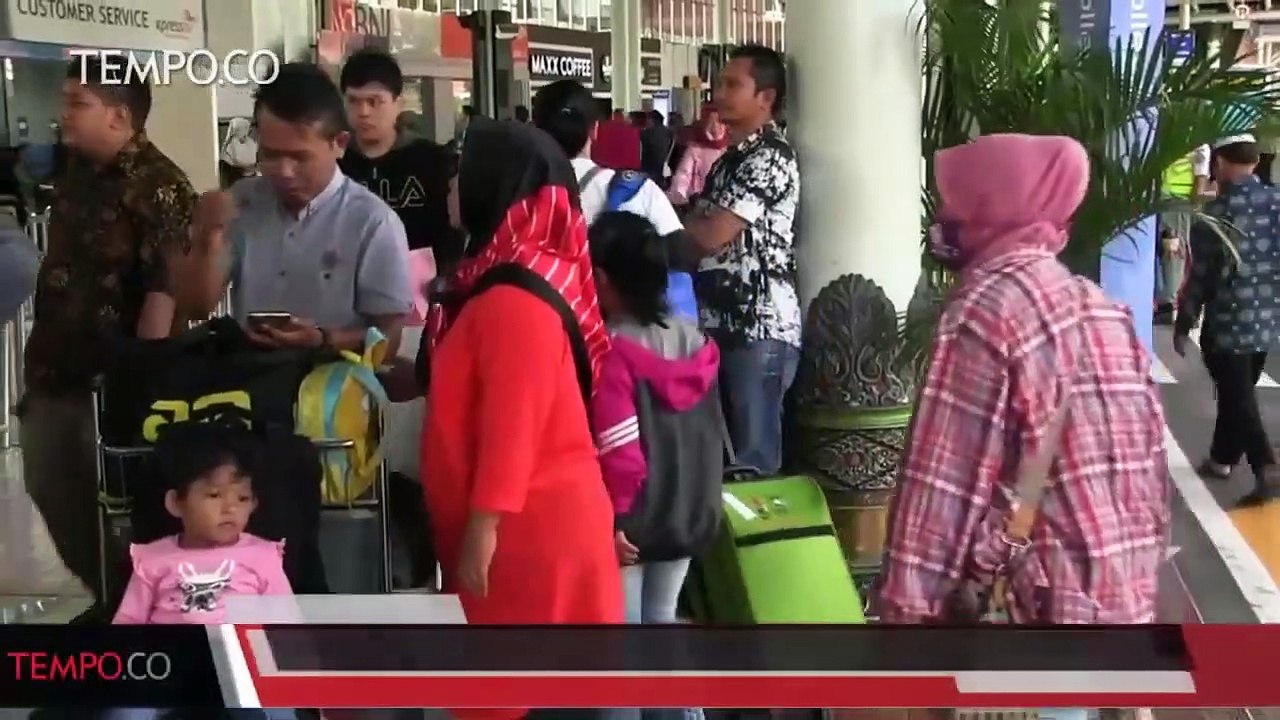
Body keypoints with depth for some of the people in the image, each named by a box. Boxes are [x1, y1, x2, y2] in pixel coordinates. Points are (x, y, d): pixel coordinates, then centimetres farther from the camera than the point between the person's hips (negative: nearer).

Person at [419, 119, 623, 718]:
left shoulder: (515, 299, -19)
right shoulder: (506, 279, 13)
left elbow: (514, 422, -23)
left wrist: (482, 528, -21)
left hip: (527, 527, -10)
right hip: (524, 520, 10)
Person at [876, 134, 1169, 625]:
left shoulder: (985, 309, -11)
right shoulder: (1103, 308, 11)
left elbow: (944, 479, -14)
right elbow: (1149, 458, 13)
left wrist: (905, 604, -10)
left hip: (1044, 600, -7)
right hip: (1132, 595, 8)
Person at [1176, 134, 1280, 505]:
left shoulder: (1215, 212, -13)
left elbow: (1200, 275, -10)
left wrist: (1183, 325, -1)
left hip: (1228, 322, -6)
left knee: (1238, 397, 1)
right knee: (1238, 391, 20)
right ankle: (1221, 458, 33)